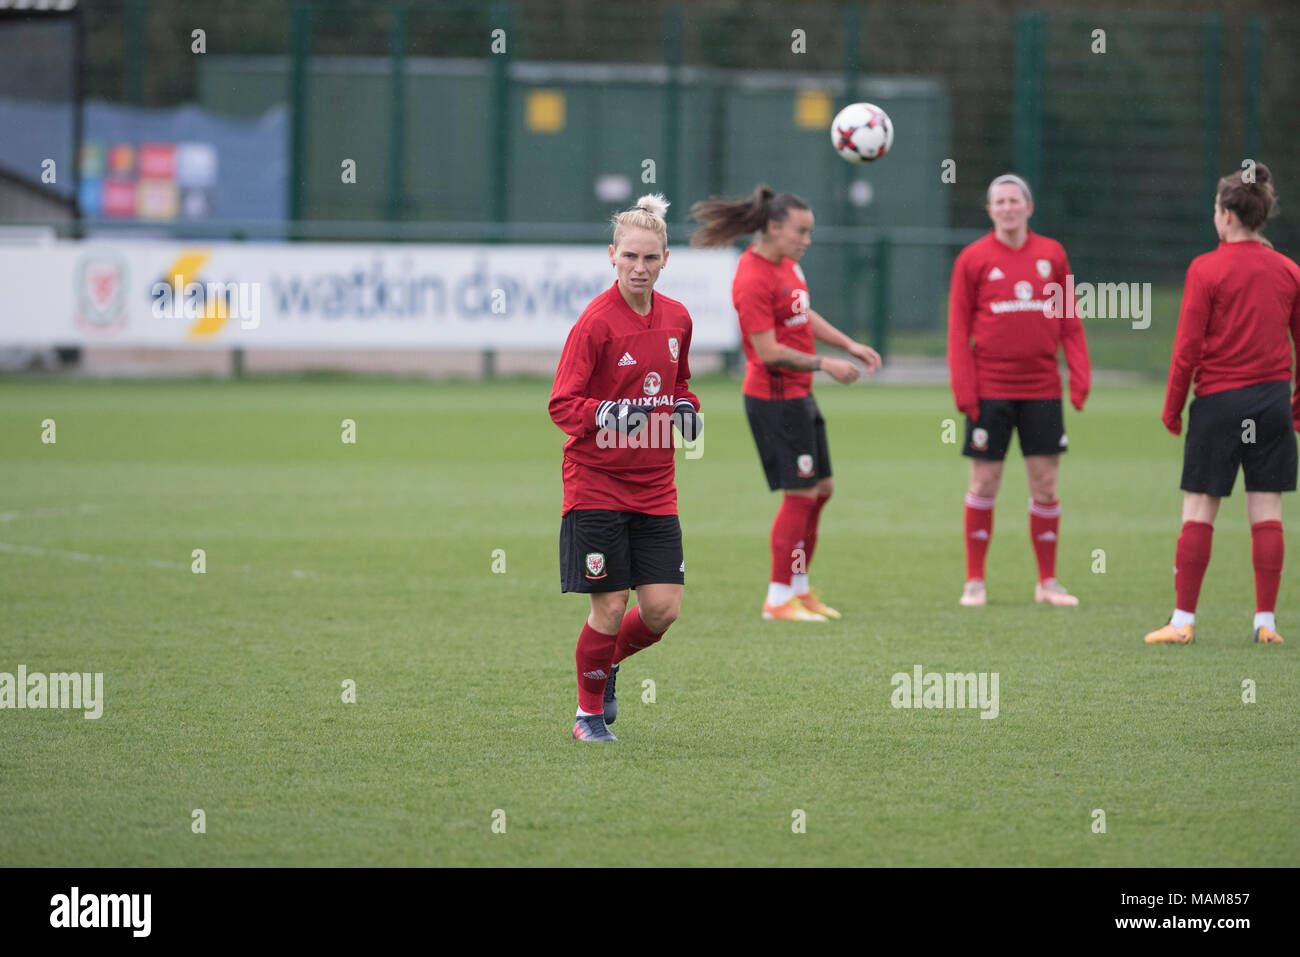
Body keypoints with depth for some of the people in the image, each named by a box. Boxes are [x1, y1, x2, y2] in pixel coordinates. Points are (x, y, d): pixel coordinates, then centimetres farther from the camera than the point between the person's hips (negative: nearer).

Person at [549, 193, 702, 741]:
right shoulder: (596, 322, -12)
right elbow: (561, 404, -13)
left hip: (654, 486, 5)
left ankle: (609, 662, 30)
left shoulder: (677, 319, 6)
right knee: (608, 609, -4)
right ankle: (589, 712, 18)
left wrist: (686, 407, 2)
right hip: (596, 485, -5)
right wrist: (607, 414, -31)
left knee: (662, 609, -2)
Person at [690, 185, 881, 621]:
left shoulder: (786, 263, 10)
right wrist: (826, 365, -17)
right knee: (800, 495, -7)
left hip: (798, 395, 10)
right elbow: (769, 352, -22)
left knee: (820, 489, 14)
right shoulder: (754, 279, -21)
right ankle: (779, 599, 1)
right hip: (775, 399, -10)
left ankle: (799, 587, 25)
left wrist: (850, 346, 11)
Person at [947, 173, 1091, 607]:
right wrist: (963, 387, -8)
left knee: (1045, 484, 3)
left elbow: (1069, 320, 10)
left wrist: (1080, 375, 1)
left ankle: (1048, 581, 12)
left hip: (1042, 388, 2)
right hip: (990, 389, -2)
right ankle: (974, 582, 10)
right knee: (984, 484, 1)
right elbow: (959, 328, 0)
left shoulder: (1052, 254, 7)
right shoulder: (973, 259, 0)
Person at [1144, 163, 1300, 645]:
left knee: (1199, 511, 2)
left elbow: (1188, 347, -9)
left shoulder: (1206, 269, -9)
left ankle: (1183, 620, 2)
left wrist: (1171, 407, 1)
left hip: (1219, 400, -4)